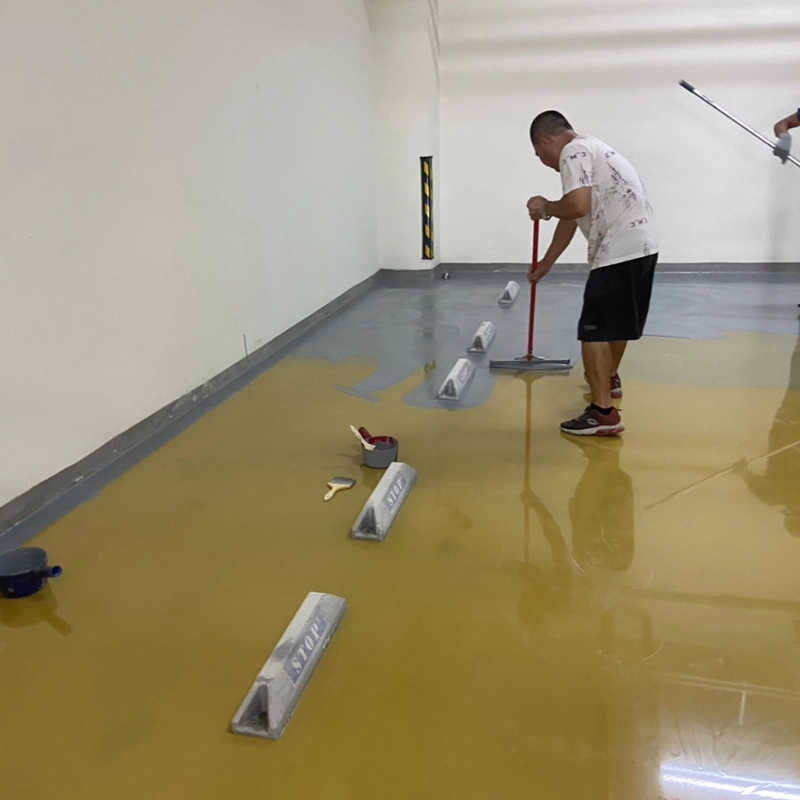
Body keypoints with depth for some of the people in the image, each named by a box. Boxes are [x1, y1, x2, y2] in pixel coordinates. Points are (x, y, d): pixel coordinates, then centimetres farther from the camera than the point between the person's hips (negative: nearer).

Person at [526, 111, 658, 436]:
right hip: (640, 244, 10)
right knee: (617, 319, 26)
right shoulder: (587, 149, 24)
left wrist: (544, 207, -2)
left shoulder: (573, 152, -7)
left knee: (594, 329, -9)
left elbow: (578, 206, -23)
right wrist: (545, 264, 35)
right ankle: (609, 378, 47)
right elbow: (570, 219, 29)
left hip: (620, 249, -10)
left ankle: (604, 414, -9)